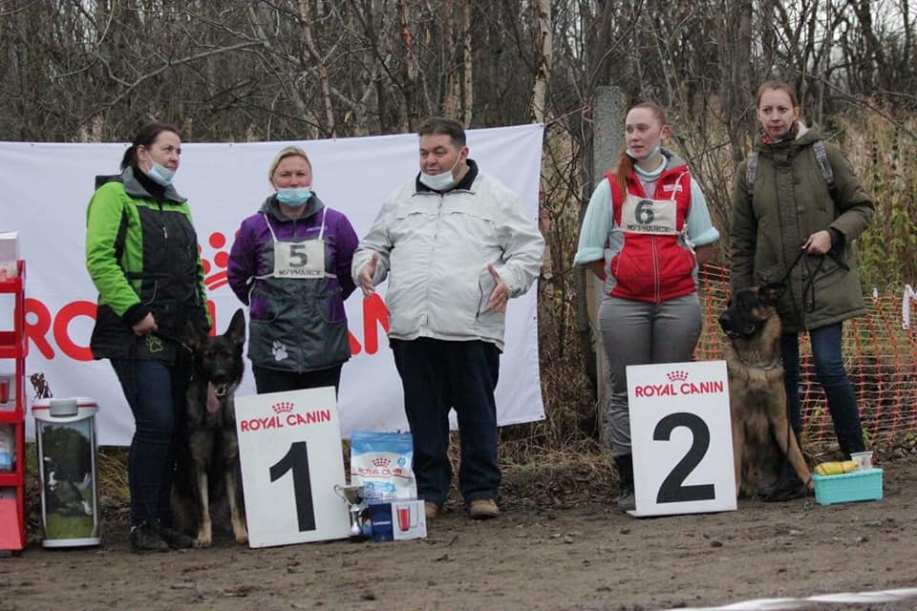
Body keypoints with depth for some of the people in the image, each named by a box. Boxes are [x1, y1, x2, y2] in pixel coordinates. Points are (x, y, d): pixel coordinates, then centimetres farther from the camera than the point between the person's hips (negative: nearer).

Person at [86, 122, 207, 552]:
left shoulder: (177, 206, 22)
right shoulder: (114, 196, -3)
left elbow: (193, 269, 26)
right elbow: (100, 258, -13)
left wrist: (202, 319, 15)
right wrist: (133, 310, -19)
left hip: (178, 336, 8)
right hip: (139, 334, -8)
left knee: (173, 427, 6)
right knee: (156, 423, -15)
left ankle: (161, 521, 14)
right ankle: (143, 525, -9)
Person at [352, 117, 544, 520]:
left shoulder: (496, 198, 7)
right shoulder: (401, 200, 18)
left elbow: (529, 248, 5)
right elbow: (375, 245, 24)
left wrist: (510, 278, -13)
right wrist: (367, 266, 2)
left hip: (472, 327, -3)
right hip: (411, 328, 3)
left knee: (477, 412, 1)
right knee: (423, 414, 7)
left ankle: (481, 491, 10)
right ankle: (428, 491, 15)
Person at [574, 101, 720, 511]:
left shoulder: (684, 184, 6)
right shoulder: (611, 187, 3)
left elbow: (704, 242, 15)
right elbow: (590, 251, 7)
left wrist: (682, 272, 5)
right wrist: (619, 280, 3)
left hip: (678, 303, 1)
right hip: (624, 305, -1)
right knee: (626, 392, 1)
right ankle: (629, 484, 4)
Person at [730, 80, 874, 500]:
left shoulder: (824, 155, 0)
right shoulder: (750, 170, 7)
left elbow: (862, 207, 5)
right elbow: (741, 240, 11)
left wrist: (833, 232, -14)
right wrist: (741, 297, 6)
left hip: (824, 281, -3)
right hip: (773, 286, 3)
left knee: (829, 366, -13)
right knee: (784, 377, 3)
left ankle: (856, 458, 1)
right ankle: (790, 473, 6)